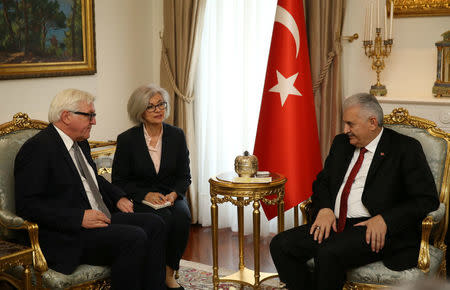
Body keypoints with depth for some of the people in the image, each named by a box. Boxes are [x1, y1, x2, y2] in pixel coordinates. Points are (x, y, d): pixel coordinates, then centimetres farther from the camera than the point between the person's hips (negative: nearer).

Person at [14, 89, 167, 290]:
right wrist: (79, 218, -25)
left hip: (101, 220, 9)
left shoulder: (80, 143, 15)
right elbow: (26, 205, -20)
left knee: (154, 224, -5)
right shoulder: (38, 148, -13)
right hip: (67, 236, -9)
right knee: (134, 238, -26)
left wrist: (118, 197, 12)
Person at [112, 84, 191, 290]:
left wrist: (173, 194, -13)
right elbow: (119, 181, -1)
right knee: (164, 219, -33)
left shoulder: (176, 135, 3)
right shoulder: (127, 139, -4)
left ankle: (169, 273, -12)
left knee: (182, 216, -30)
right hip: (139, 199, -3)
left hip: (171, 196, 3)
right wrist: (146, 195, -16)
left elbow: (184, 176, 8)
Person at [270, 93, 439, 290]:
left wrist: (384, 220, -20)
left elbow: (428, 199, -8)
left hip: (375, 230, -6)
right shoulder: (341, 143, 16)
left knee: (329, 252, -33)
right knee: (280, 244, -14)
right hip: (334, 224, 6)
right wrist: (325, 209, -1)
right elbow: (322, 181, 22)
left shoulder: (405, 148, -3)